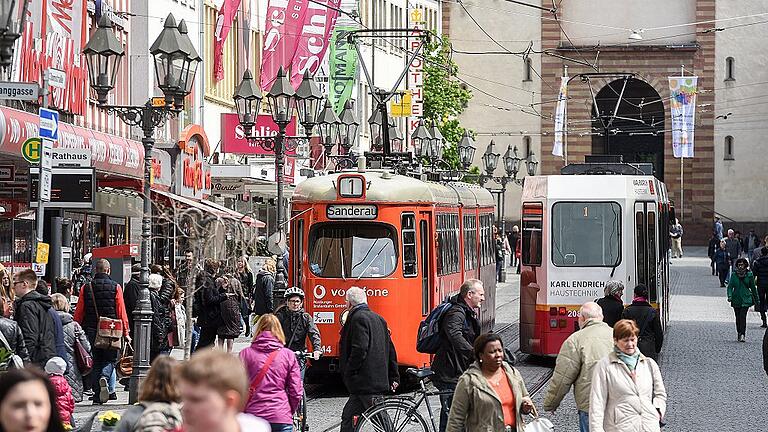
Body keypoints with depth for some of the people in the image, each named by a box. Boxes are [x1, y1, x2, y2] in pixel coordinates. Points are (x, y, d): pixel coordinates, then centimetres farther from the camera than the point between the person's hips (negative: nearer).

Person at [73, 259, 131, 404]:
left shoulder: (86, 288, 3)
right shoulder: (115, 287, -2)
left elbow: (78, 313, 4)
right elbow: (122, 312, -4)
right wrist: (126, 333, 1)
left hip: (91, 331, 2)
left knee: (95, 361, 9)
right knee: (110, 359, 10)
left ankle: (97, 395, 5)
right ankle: (104, 377, -21)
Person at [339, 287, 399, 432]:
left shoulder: (358, 318, -11)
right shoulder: (378, 318, 18)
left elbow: (360, 349, -22)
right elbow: (390, 350, 19)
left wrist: (349, 372, -14)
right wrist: (394, 377, 21)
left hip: (365, 381, -9)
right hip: (379, 380, 9)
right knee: (348, 416, 13)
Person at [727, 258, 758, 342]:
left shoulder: (749, 274, 0)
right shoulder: (734, 274, 1)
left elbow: (753, 288, 9)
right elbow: (730, 286, 0)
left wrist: (756, 300, 14)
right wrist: (730, 296, -17)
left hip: (746, 299, -2)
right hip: (736, 299, 2)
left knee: (743, 316, -15)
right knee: (738, 317, 8)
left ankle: (742, 335, -18)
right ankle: (739, 334, 22)